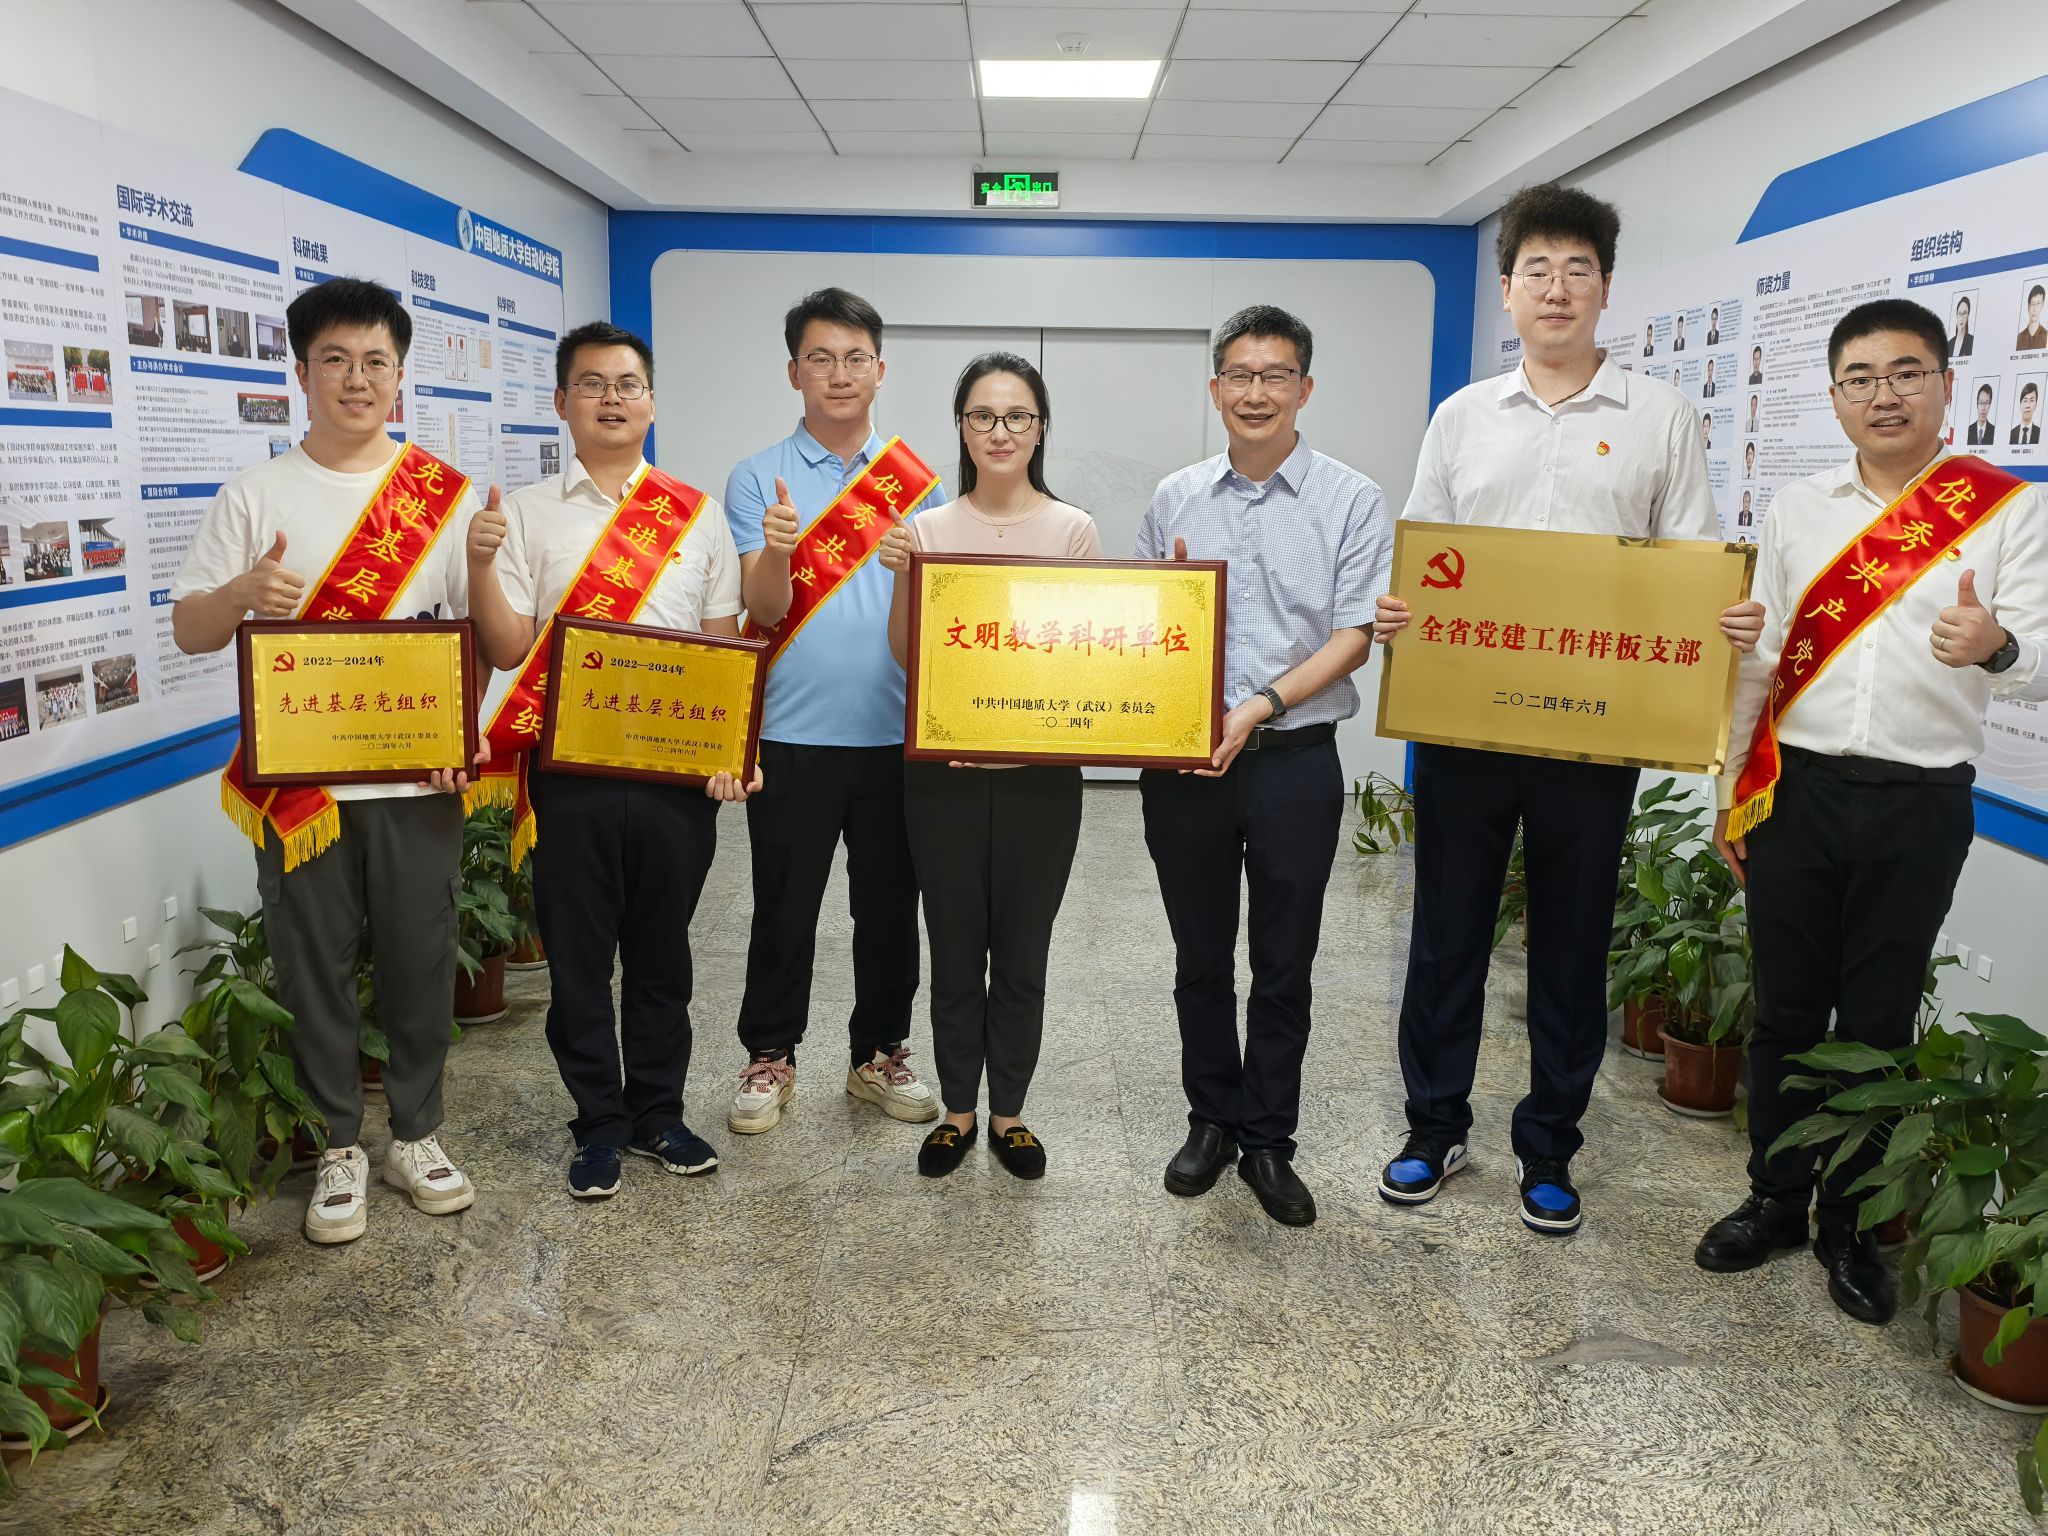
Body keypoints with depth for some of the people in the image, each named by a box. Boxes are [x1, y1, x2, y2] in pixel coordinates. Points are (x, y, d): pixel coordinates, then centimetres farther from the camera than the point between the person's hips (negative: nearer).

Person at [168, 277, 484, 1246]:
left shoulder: (445, 496, 4)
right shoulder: (255, 496, 4)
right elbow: (187, 631, 2)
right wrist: (242, 593, -18)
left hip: (419, 778, 0)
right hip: (296, 783, 0)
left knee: (420, 964, 8)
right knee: (315, 969, 8)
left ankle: (415, 1134, 27)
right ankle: (342, 1147, 26)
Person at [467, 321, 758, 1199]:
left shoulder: (699, 516, 7)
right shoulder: (527, 513, 4)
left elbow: (726, 648, 7)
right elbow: (507, 651, -1)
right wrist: (479, 566, -17)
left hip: (678, 766, 1)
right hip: (571, 769, -1)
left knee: (662, 953, 12)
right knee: (577, 957, 8)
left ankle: (657, 1112, 28)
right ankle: (600, 1124, 24)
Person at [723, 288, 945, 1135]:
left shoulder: (917, 478, 8)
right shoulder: (759, 479, 0)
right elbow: (763, 612, -9)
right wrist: (775, 549, -28)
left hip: (896, 732, 2)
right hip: (794, 734, -2)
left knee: (890, 905, 12)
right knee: (784, 907, 7)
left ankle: (879, 1052, 28)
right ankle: (769, 1057, 24)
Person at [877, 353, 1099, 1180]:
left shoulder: (1074, 530, 1)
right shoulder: (929, 528, 3)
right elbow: (907, 657, 1)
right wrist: (900, 576, -13)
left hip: (1041, 771, 0)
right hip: (944, 770, 1)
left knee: (1022, 954, 10)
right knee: (955, 952, 11)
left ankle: (1008, 1111, 28)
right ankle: (957, 1110, 28)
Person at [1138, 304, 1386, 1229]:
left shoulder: (1350, 500, -1)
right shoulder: (1175, 500, 7)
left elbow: (1354, 636, -6)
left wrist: (1259, 705, -16)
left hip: (1294, 762, -2)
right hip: (1182, 761, 2)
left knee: (1284, 966, 8)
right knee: (1200, 958, 13)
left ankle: (1268, 1141, 23)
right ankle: (1212, 1119, 30)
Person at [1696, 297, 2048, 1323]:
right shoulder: (1800, 510, 7)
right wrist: (1730, 793, 9)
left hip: (1919, 805, -2)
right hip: (1797, 791, 2)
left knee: (1878, 1025, 9)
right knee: (1786, 1012, 10)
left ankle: (1849, 1227, 24)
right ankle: (1774, 1200, 26)